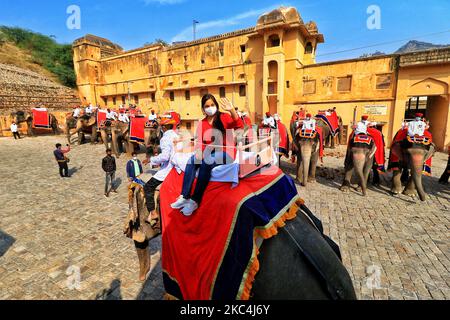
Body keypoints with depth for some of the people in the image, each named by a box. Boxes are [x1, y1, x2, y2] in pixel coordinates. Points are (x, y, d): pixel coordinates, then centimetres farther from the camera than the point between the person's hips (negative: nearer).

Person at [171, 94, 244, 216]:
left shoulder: (224, 117, 1)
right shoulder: (202, 123, 14)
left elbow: (240, 126, -16)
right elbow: (200, 142, 3)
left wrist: (232, 111, -31)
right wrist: (198, 152, -19)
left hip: (225, 152, -5)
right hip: (209, 153, 5)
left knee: (206, 163, -32)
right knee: (192, 161, -23)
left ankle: (195, 200, -27)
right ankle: (185, 197, -23)